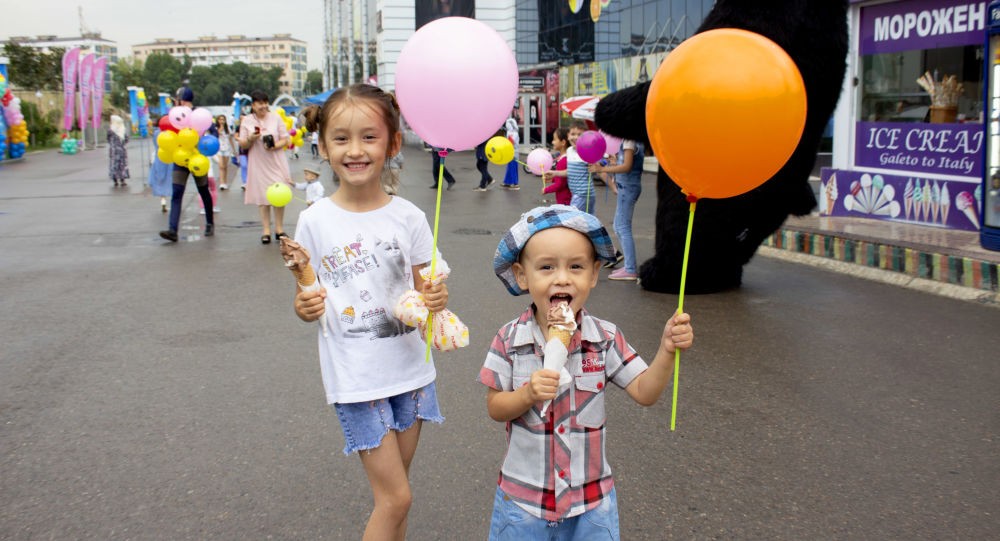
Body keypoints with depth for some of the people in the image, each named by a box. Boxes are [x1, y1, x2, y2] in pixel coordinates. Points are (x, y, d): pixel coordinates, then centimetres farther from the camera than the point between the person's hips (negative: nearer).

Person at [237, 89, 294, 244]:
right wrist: (250, 139, -17)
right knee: (262, 197, 1)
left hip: (276, 161, 0)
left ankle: (279, 229, 11)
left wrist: (275, 146, -17)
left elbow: (286, 139, 2)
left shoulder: (276, 118, 2)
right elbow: (243, 145, 4)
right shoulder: (247, 121, 2)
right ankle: (266, 230, 8)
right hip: (258, 164, 0)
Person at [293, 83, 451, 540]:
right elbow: (307, 300, 1)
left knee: (393, 492, 15)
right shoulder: (315, 221, -8)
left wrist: (436, 300, -17)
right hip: (355, 377, -3)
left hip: (409, 367, 3)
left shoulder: (408, 217, -3)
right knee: (396, 497, -4)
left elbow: (423, 289, 5)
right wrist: (306, 307, -21)